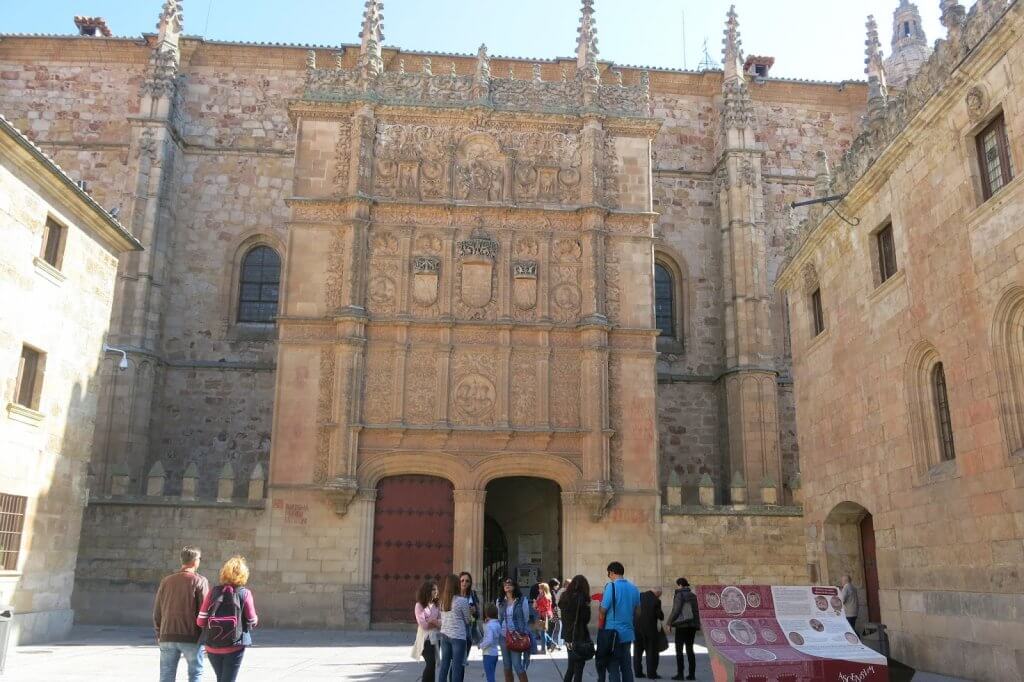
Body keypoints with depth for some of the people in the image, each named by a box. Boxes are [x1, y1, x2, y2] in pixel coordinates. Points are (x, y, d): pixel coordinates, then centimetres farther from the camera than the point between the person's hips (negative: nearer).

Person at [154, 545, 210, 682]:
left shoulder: (166, 581, 7)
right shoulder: (200, 581, -8)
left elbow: (157, 611, 12)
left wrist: (159, 635, 22)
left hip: (167, 636, 4)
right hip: (191, 637, -4)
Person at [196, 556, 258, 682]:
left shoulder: (214, 592, -2)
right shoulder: (245, 593, -8)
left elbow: (200, 621, -5)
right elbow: (253, 622, -6)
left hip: (213, 647, 3)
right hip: (234, 647, -3)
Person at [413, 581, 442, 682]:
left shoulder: (436, 605, 10)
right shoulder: (419, 605, -6)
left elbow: (441, 621, 5)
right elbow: (423, 624, -13)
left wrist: (431, 621, -12)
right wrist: (436, 622, -3)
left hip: (435, 637, 5)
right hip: (425, 638, -5)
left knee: (432, 664, 4)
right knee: (431, 663, -15)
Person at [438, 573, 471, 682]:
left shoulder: (442, 601, 6)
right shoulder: (462, 600, -11)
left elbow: (442, 619, 11)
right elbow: (467, 620, -1)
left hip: (444, 635, 6)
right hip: (458, 636, -6)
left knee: (444, 665, 10)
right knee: (457, 666, 0)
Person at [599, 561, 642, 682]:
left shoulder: (611, 586, -13)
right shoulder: (634, 588, 6)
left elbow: (603, 610, -14)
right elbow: (637, 612, 14)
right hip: (628, 632, 6)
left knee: (613, 668, 0)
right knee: (626, 666, 14)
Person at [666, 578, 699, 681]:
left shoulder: (679, 595, -8)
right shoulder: (693, 595, 12)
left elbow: (676, 610, -14)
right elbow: (696, 611, 12)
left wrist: (668, 623, -8)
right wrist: (697, 625, 15)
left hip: (682, 624, -6)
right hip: (692, 625, 7)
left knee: (679, 649, 0)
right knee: (690, 649, 10)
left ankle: (680, 674, -4)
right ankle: (692, 674, 6)